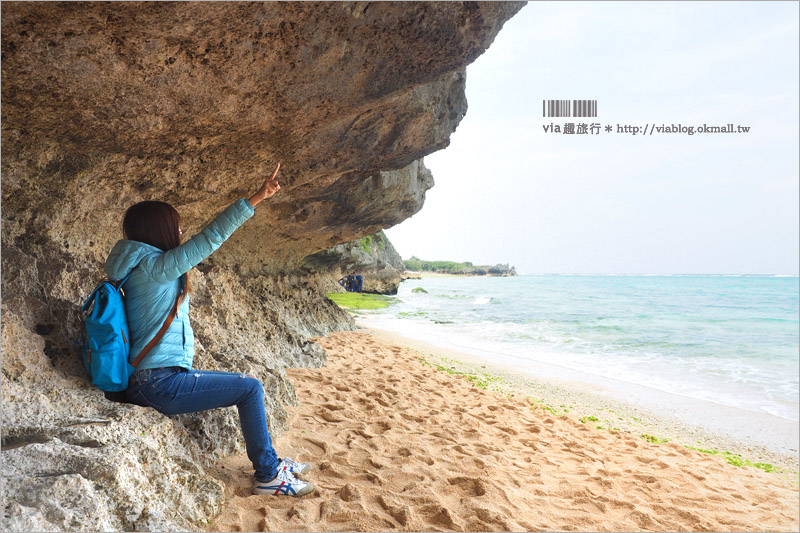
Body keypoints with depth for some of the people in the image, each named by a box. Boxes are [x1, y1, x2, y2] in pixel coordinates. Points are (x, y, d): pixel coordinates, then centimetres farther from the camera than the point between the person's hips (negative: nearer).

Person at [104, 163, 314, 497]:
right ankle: (268, 476, 1)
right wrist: (256, 198, -21)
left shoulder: (141, 268, 12)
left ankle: (270, 461, 24)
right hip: (160, 384, -11)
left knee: (246, 386, 18)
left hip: (148, 382, 11)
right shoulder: (157, 267, -16)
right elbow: (209, 238, -20)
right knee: (250, 388, -8)